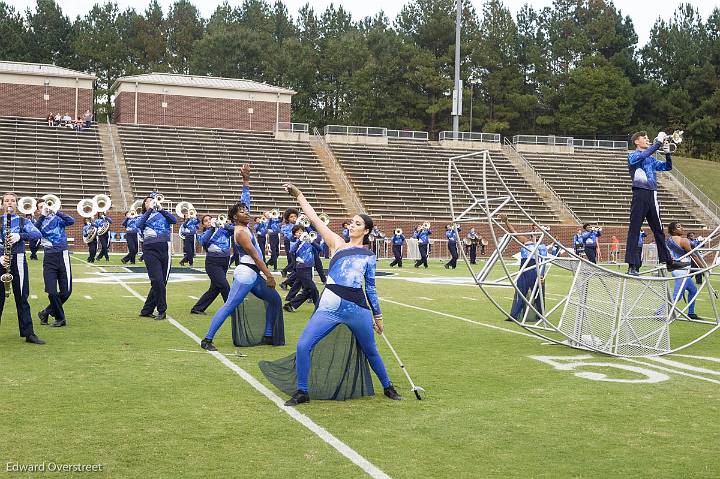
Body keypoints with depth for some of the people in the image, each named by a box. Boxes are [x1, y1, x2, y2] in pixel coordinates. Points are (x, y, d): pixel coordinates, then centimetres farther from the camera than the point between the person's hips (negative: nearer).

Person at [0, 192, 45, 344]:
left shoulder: (23, 221, 9)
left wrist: (19, 236, -25)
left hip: (18, 261, 0)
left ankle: (29, 333, 5)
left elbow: (37, 234, -9)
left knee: (22, 298, 3)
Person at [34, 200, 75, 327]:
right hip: (49, 258, 0)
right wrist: (43, 216, -22)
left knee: (66, 291, 0)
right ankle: (60, 318, 11)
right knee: (52, 292, -8)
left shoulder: (58, 219, 7)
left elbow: (71, 221, -13)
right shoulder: (40, 222, 9)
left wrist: (55, 211, -20)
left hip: (62, 256, 0)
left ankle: (46, 312, 20)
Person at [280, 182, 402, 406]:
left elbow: (370, 288, 15)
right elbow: (314, 219, 3)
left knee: (371, 351, 12)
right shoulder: (337, 243, 9)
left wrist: (377, 315, 17)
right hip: (329, 307, 0)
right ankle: (302, 392, 6)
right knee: (303, 347, -11)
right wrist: (298, 195, -1)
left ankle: (388, 387, 35)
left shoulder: (369, 256, 10)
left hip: (358, 309, 0)